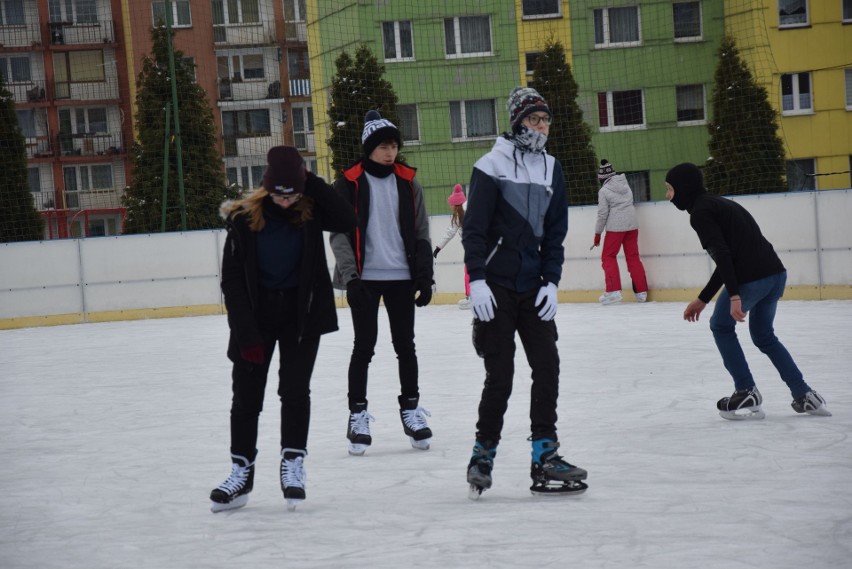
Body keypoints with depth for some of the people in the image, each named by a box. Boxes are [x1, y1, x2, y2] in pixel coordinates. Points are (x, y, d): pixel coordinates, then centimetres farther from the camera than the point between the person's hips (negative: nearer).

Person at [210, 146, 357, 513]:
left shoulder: (310, 210, -8)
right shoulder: (244, 217, -12)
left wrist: (311, 183, -24)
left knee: (295, 389, -5)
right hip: (256, 313, 0)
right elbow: (232, 278, -10)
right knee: (246, 395, 4)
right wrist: (246, 332, -14)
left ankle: (293, 465, 5)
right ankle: (241, 473, 13)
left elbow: (347, 221, -27)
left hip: (301, 313, 0)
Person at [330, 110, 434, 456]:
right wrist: (350, 276, -16)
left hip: (401, 277, 3)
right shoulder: (348, 184, -4)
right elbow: (338, 234, -6)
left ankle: (411, 408, 20)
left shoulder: (407, 182, 6)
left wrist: (425, 277, 4)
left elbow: (420, 233, 9)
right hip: (365, 278, -3)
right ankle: (358, 414, 8)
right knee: (364, 346, 0)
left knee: (405, 345, 8)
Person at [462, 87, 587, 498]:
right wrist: (477, 280, -15)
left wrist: (551, 282, 3)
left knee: (547, 367, -2)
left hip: (534, 287, 5)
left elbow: (555, 232, 12)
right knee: (500, 375, -4)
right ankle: (483, 455, 11)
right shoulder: (492, 166, -6)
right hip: (495, 286, -5)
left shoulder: (551, 170, 11)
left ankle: (544, 457, 3)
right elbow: (473, 228, -8)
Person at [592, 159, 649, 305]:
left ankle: (613, 290, -6)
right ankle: (641, 291, 10)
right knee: (633, 256, 11)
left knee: (608, 256, 5)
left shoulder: (604, 191, -8)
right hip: (632, 224, 6)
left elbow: (603, 214, -7)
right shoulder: (625, 182, 8)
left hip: (615, 227, -6)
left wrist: (598, 233, 2)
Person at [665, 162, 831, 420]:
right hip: (776, 273, 9)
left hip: (751, 279, -9)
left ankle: (746, 394, 12)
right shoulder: (719, 205, 26)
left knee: (721, 326, 16)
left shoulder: (700, 212, -2)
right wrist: (702, 299, 33)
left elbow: (722, 254, -16)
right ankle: (805, 396, 19)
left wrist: (733, 296, -22)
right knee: (763, 335, 25)